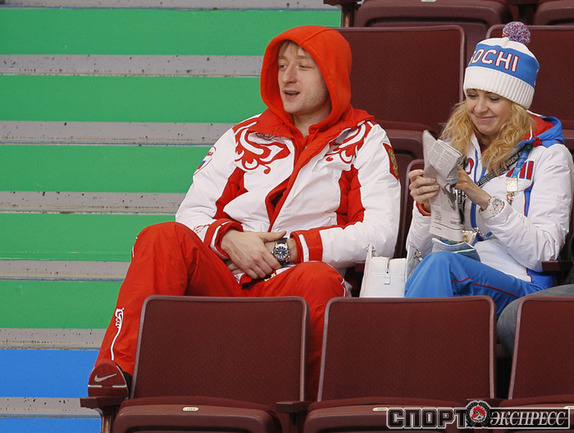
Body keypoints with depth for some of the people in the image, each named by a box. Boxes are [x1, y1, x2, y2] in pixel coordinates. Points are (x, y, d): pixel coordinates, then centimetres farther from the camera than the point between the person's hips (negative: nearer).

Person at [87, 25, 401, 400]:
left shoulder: (364, 140, 12)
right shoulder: (245, 137, 22)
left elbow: (380, 236, -1)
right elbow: (192, 213, 16)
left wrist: (288, 249, -7)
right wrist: (230, 239, -8)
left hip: (290, 288, -3)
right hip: (220, 283, 3)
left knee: (320, 279, -38)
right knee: (165, 238, -26)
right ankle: (118, 369, -38)